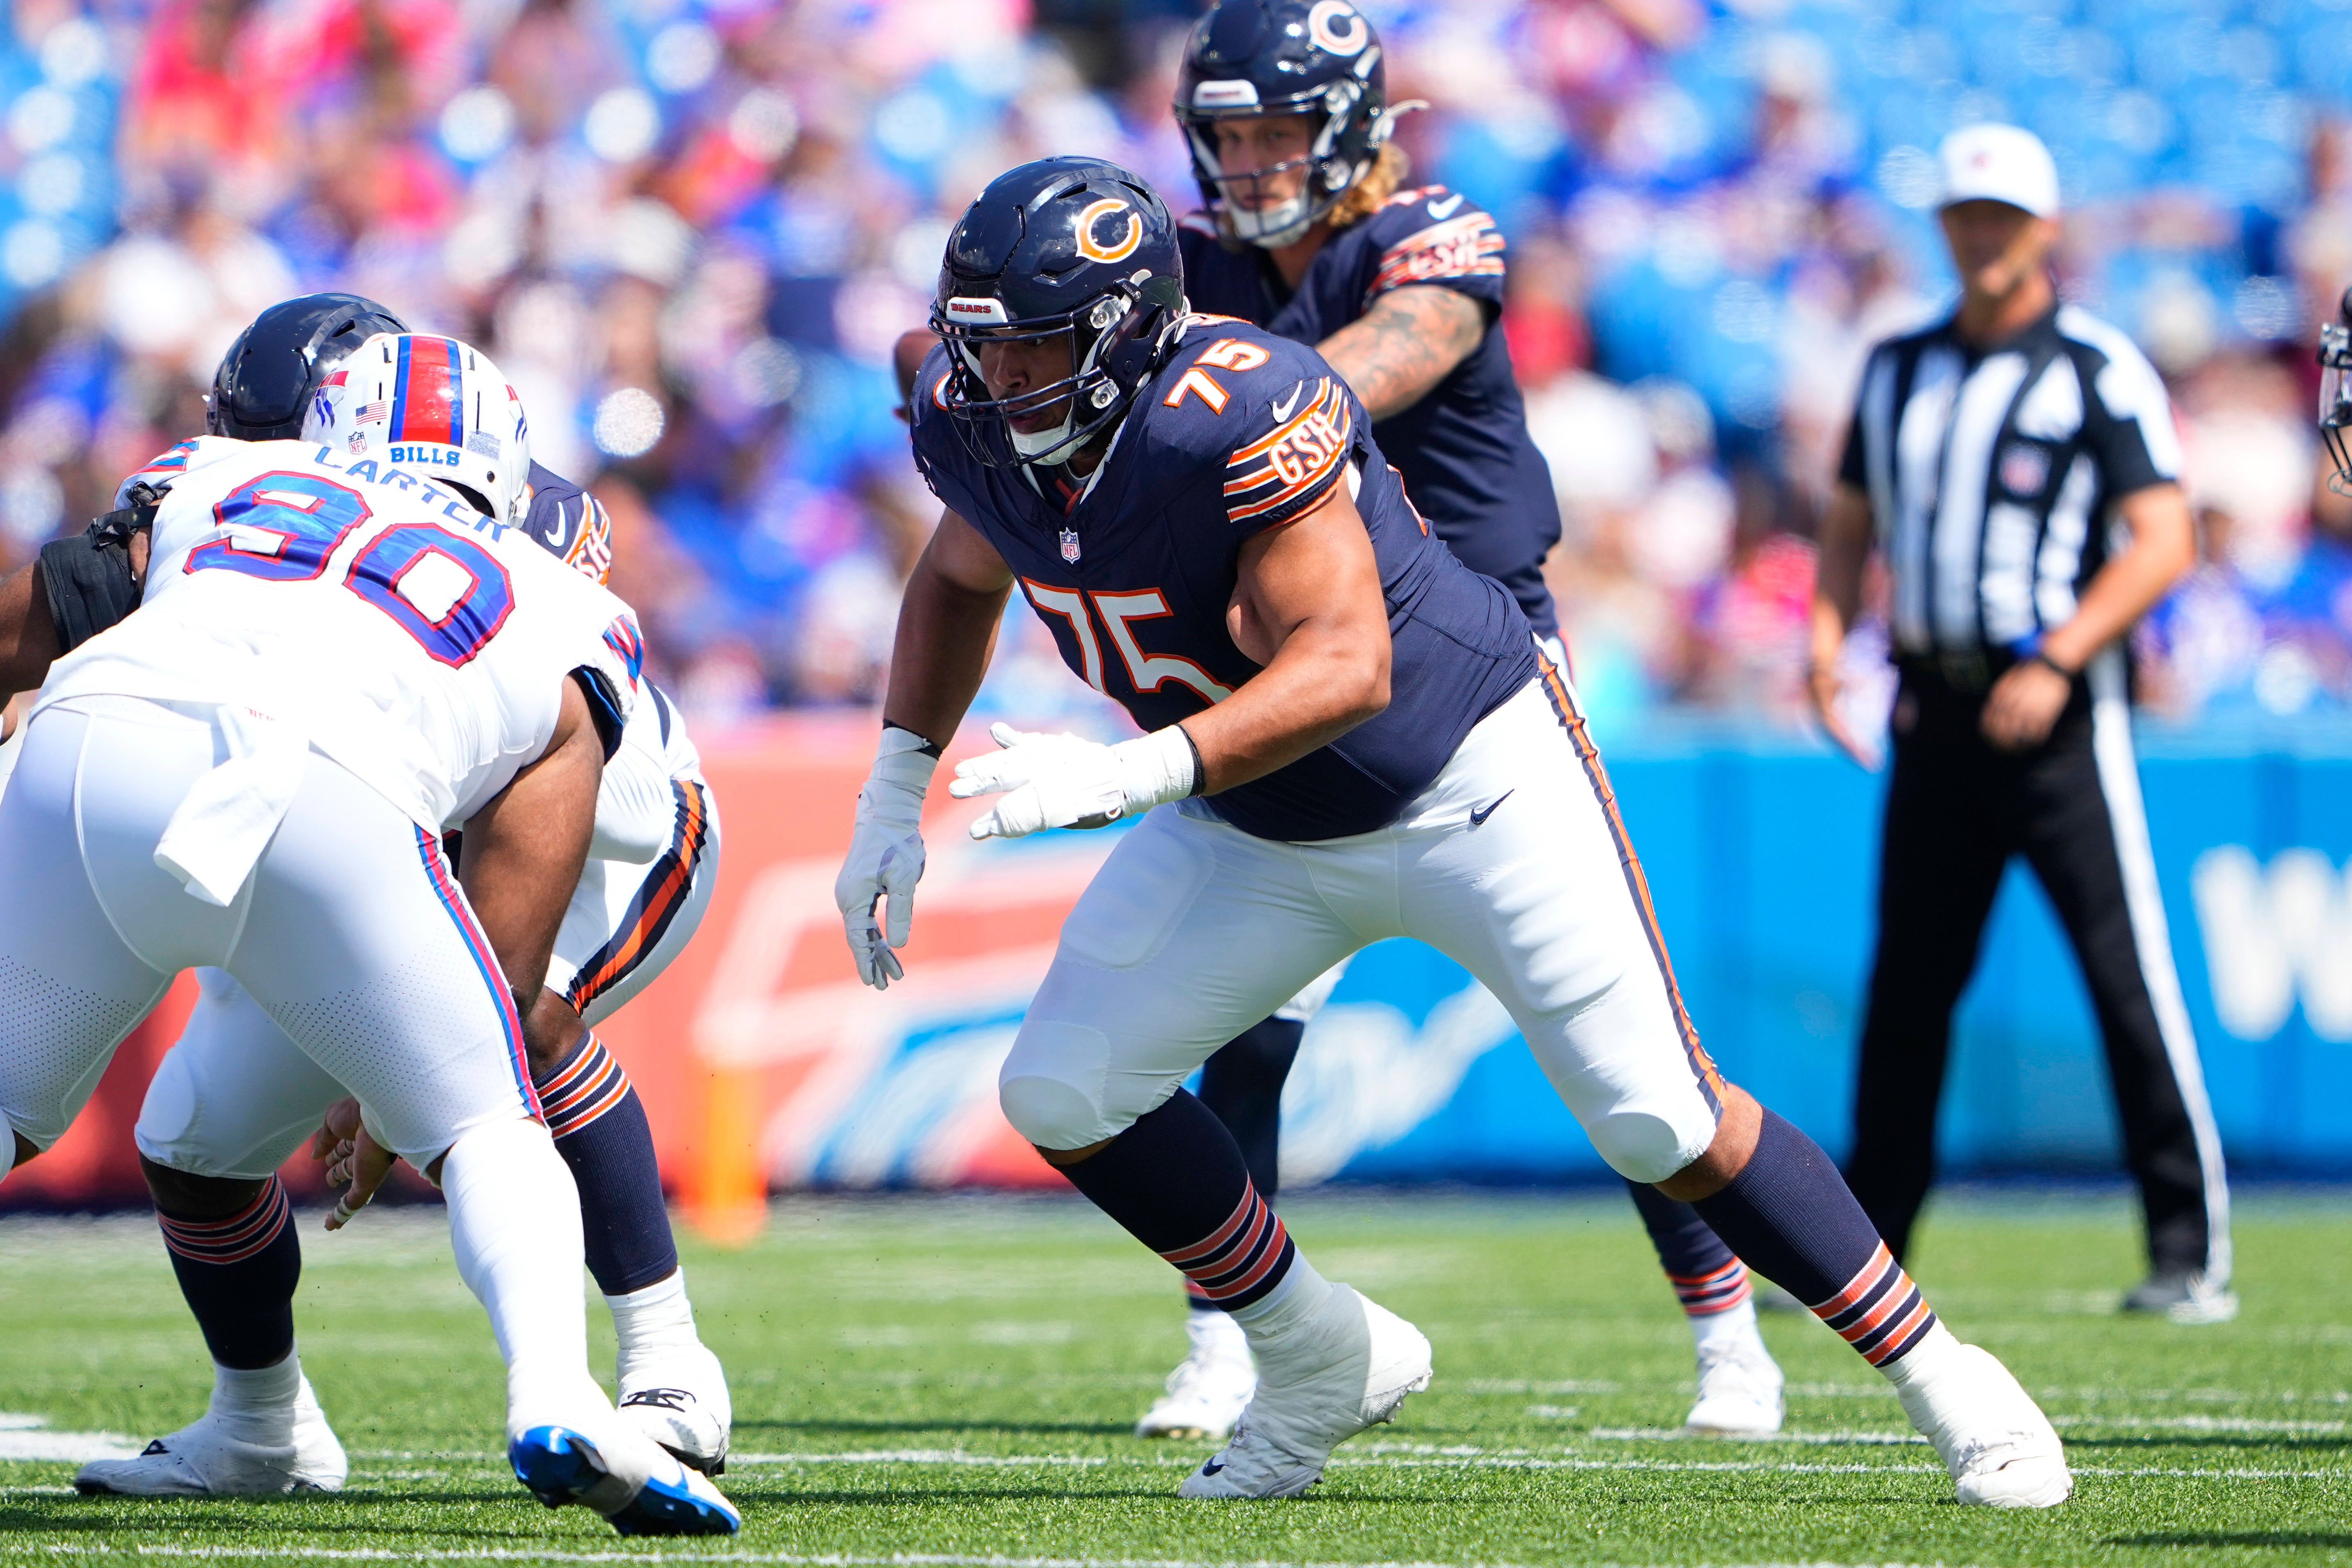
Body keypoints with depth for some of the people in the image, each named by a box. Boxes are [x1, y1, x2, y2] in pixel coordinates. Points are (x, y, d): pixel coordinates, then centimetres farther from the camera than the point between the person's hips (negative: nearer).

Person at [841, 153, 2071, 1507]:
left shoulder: (1235, 417, -35)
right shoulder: (979, 423, -12)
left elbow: (1347, 668, -39)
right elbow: (962, 574, 12)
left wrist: (1129, 776, -49)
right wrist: (896, 794, 6)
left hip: (1472, 786, -7)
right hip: (1261, 832, 7)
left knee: (1663, 1123, -8)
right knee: (1066, 1092, -2)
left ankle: (1943, 1380, 8)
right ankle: (1326, 1362, 17)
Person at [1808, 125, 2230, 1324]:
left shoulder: (2098, 369, -5)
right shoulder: (1899, 369, 14)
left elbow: (2163, 543, -11)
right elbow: (1852, 522, 21)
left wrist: (2057, 664, -19)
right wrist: (1828, 632, 2)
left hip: (2058, 708, -5)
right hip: (1935, 708, 6)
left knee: (2126, 973, -9)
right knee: (1905, 984, 8)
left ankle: (2192, 1249, -7)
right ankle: (1861, 1253, 16)